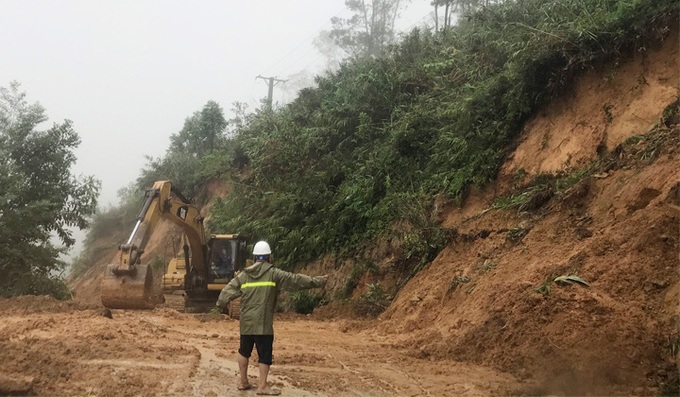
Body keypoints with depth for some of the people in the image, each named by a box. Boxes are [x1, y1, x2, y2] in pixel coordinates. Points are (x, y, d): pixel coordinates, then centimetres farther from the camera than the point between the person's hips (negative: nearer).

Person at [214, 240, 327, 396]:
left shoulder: (243, 275, 7)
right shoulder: (273, 273, -5)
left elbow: (228, 291, 13)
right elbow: (295, 280, -4)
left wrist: (219, 306, 29)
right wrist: (317, 282, 3)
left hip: (246, 322, 5)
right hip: (263, 323, -5)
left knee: (244, 351, 19)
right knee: (265, 353, 2)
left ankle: (243, 381, 26)